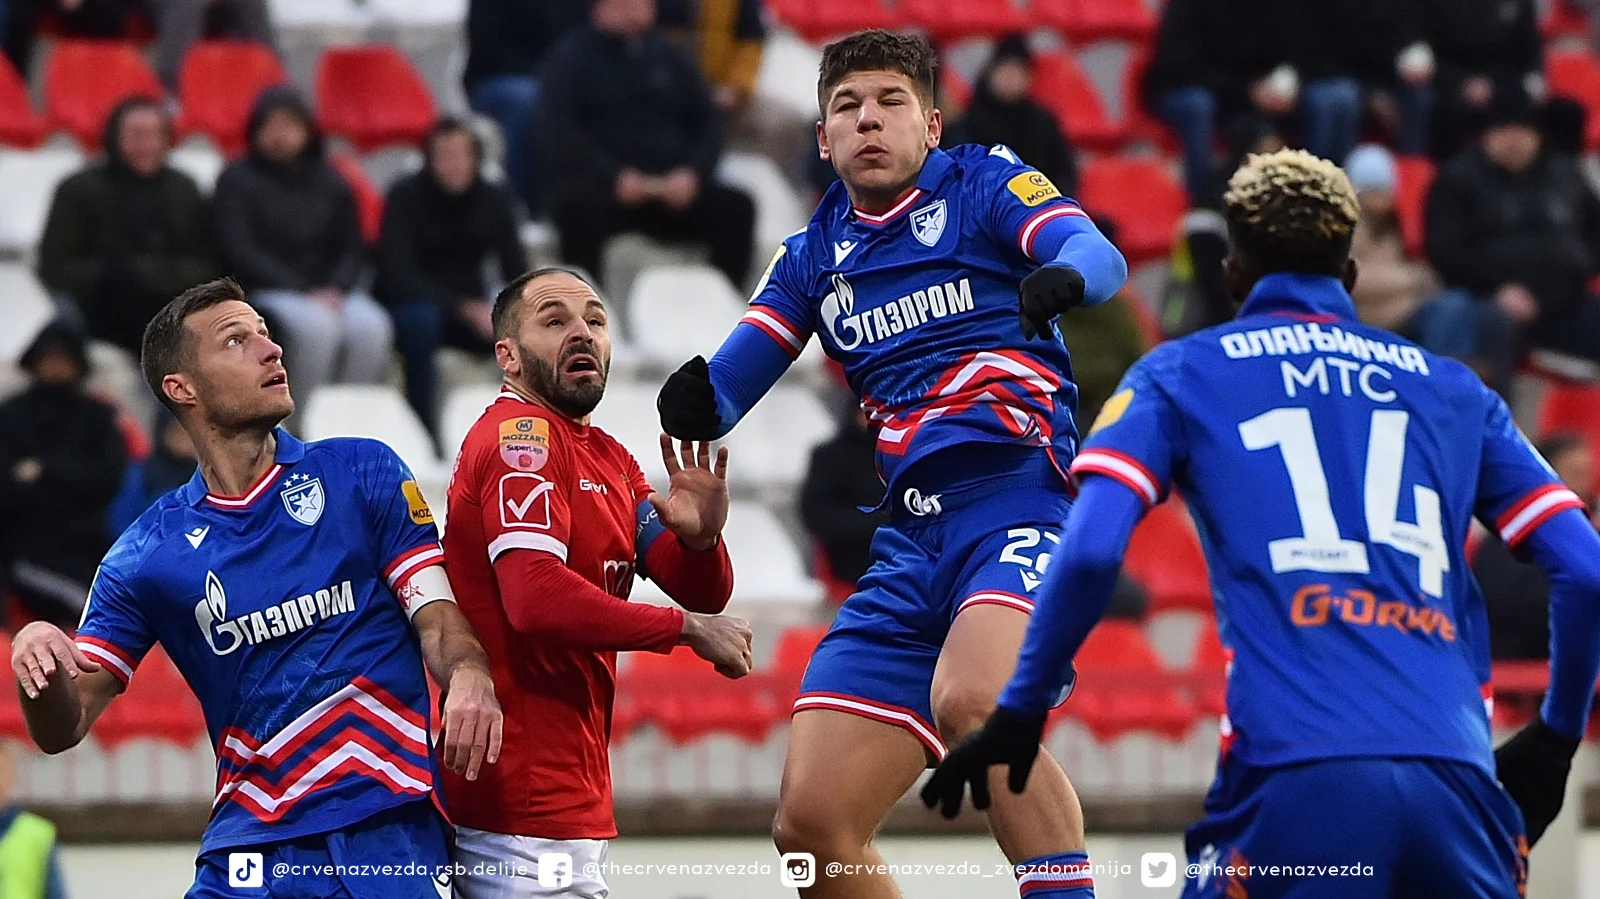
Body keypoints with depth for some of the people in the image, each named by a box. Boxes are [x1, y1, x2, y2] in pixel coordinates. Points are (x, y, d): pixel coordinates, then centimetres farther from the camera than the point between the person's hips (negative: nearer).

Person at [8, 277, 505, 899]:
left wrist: (469, 676, -24)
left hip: (391, 835, -1)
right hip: (248, 846, 1)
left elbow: (437, 618, 0)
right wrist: (41, 668, -18)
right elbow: (64, 727, 6)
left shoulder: (364, 473, 7)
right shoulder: (145, 555, 8)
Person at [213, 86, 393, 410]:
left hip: (329, 291, 4)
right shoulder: (237, 181, 4)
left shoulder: (330, 182, 16)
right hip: (268, 292, -4)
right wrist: (304, 293, -15)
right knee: (317, 326, -36)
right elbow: (239, 251, -6)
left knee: (371, 326, -28)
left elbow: (353, 249, 13)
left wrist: (335, 289, -10)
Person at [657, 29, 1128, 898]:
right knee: (811, 823, -3)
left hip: (1019, 497, -6)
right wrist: (694, 406, -14)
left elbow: (1099, 254, -12)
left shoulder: (982, 183, 6)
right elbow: (727, 387, 11)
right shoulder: (812, 257, 19)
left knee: (971, 701, -36)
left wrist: (1062, 276, -36)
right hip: (910, 541, 6)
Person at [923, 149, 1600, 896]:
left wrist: (1018, 715, 11)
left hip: (1293, 776, -2)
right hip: (1456, 777, 2)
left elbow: (1090, 551, 0)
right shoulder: (1453, 391, 22)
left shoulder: (1181, 377, 15)